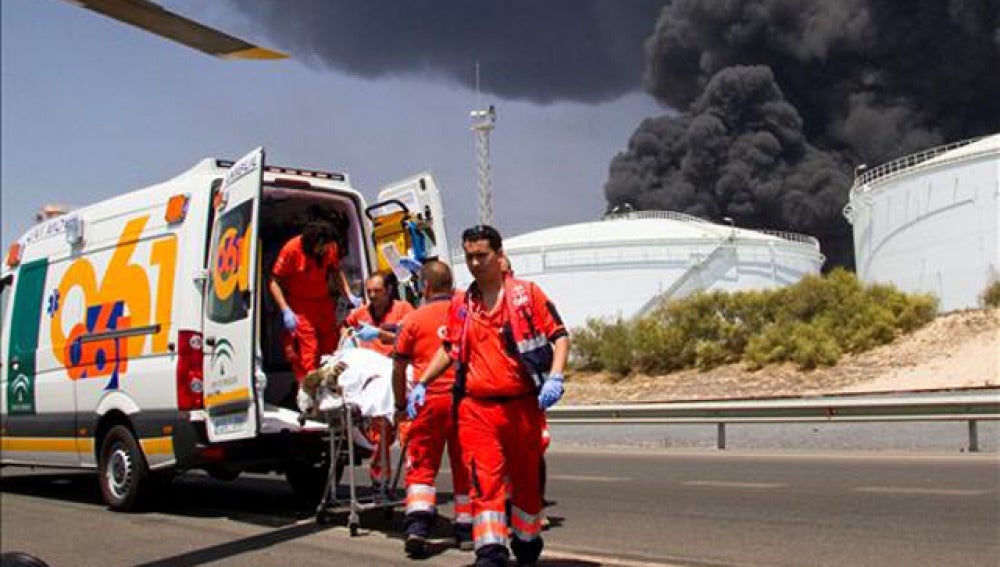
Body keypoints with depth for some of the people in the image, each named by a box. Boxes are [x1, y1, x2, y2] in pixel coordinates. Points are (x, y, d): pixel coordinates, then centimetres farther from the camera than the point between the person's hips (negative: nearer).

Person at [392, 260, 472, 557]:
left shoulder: (413, 319, 1)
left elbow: (399, 368, 4)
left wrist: (401, 401, 16)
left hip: (428, 400, -2)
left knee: (422, 467, 5)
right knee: (465, 467, 13)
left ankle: (417, 525, -11)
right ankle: (466, 529, 20)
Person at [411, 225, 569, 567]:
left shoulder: (527, 294, 1)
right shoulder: (460, 306, 11)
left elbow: (559, 336, 0)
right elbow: (449, 349, 23)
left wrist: (555, 378, -13)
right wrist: (421, 383, 13)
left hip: (523, 406, -1)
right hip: (476, 407, 2)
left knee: (526, 480, 13)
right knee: (485, 481, -9)